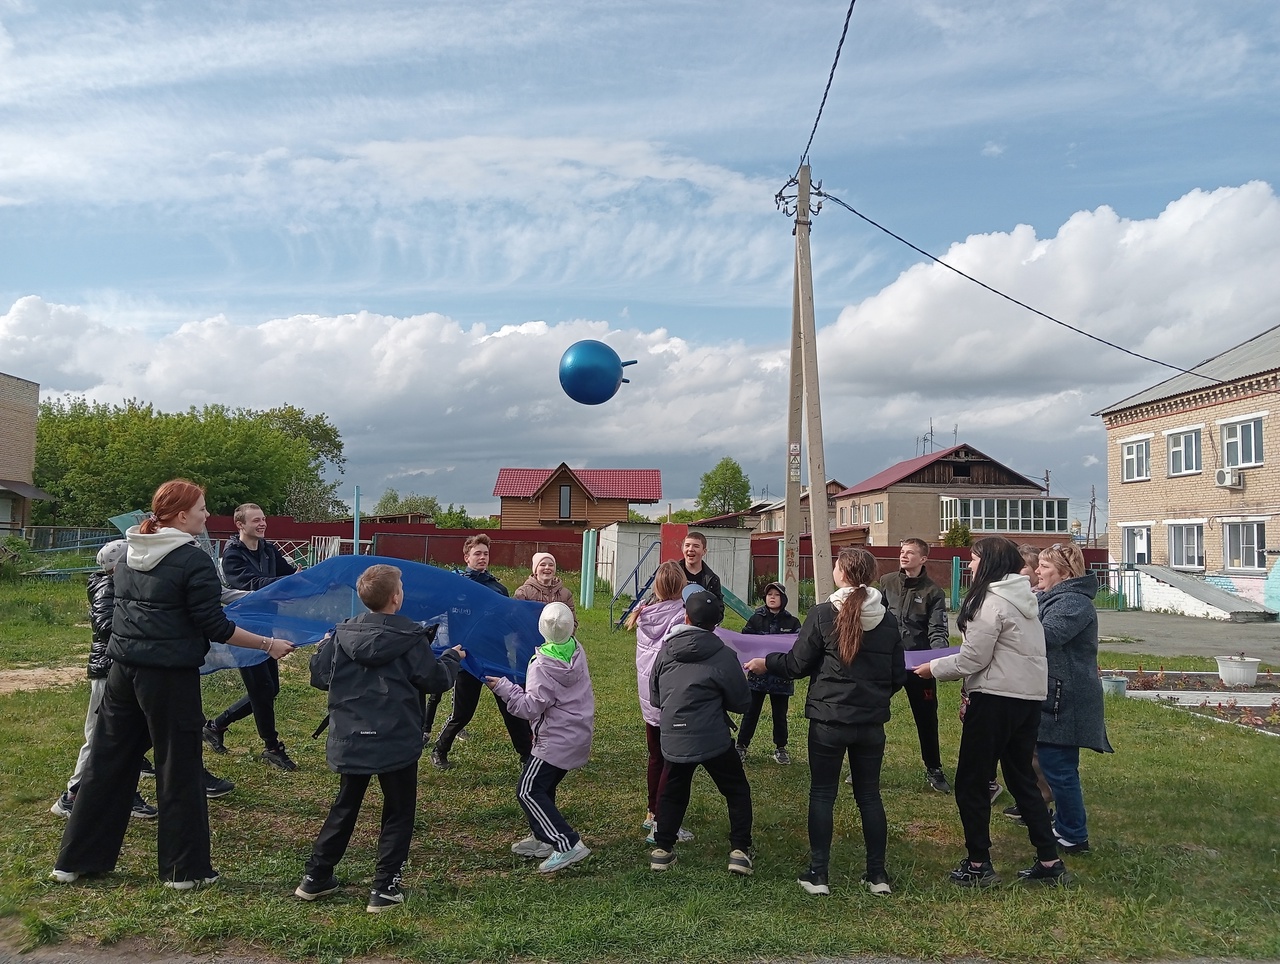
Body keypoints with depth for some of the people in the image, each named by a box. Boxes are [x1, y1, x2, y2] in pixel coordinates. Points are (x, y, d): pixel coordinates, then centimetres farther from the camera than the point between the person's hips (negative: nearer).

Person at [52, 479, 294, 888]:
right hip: (170, 676, -7)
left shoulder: (131, 555, 9)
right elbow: (216, 628, -15)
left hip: (123, 669, 7)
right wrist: (268, 644, -6)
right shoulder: (194, 561, -14)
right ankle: (185, 868, 14)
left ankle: (76, 860, 27)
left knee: (106, 762, 16)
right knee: (179, 770, 4)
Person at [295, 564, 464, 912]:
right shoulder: (410, 638, -11)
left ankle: (316, 877, 27)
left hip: (349, 742, 4)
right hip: (397, 743, -4)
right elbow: (435, 680, -7)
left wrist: (323, 647, 23)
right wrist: (452, 657, 13)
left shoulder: (341, 634, -2)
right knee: (398, 813, 11)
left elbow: (319, 677, 4)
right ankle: (384, 889, 10)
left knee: (344, 807, 22)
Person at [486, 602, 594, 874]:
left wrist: (502, 687, -17)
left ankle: (568, 844, -10)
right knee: (544, 786, 20)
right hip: (578, 736, 9)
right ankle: (542, 838, 29)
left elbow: (531, 707, -21)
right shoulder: (577, 650, 1)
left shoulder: (543, 665, -22)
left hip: (556, 739, -9)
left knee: (528, 792, -5)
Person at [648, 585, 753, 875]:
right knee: (737, 791, 15)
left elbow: (654, 697, 12)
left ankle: (662, 849, 22)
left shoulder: (665, 650, 1)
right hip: (713, 740, -3)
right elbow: (742, 703, -2)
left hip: (673, 739, 3)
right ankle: (740, 850, 10)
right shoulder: (723, 655, -11)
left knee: (673, 793, 22)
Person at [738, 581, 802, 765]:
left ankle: (780, 748, 27)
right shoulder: (756, 618, 0)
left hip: (781, 676, 0)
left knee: (780, 715, 12)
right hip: (757, 674, 0)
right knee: (750, 713, 6)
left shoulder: (792, 622, 0)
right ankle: (741, 746, 17)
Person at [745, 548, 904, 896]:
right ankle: (877, 874, 22)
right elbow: (898, 676, 7)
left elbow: (797, 664, -5)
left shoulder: (822, 614, -12)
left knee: (822, 794, 8)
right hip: (872, 722, 4)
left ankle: (818, 874, 12)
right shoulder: (888, 619, 0)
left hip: (828, 720, -3)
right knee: (869, 795, 15)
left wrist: (765, 662, 13)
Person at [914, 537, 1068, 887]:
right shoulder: (1023, 597, 12)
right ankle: (1049, 861, 20)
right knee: (1022, 779, 18)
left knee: (971, 782, 3)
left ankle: (978, 865, 9)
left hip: (997, 700, -9)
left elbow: (973, 659, -16)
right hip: (1031, 696, 9)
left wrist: (933, 668, -2)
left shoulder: (990, 601, -15)